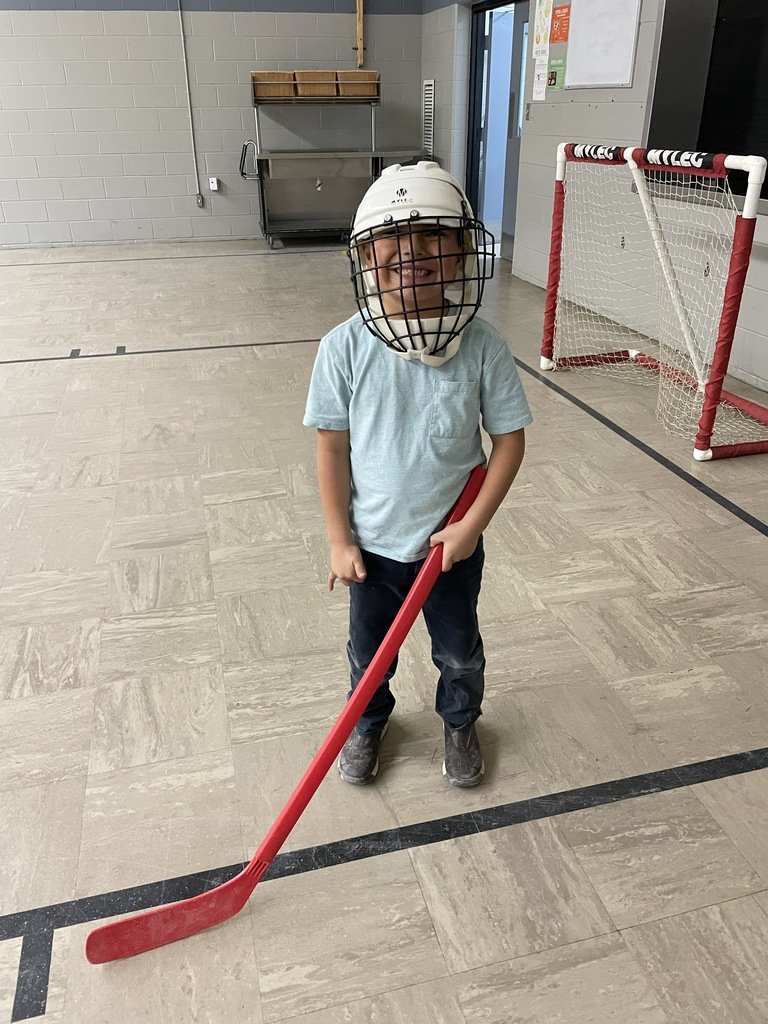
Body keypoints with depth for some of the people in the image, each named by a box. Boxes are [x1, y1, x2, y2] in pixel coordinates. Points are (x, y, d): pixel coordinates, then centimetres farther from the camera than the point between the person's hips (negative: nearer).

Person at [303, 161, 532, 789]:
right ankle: (368, 723, 52)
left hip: (453, 542, 0)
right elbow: (333, 447, -9)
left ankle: (460, 723, 53)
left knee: (459, 652, 22)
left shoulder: (483, 346, -15)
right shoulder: (345, 348, -16)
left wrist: (472, 524, -13)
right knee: (369, 651, 21)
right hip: (373, 544, 0)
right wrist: (340, 541, -7)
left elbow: (510, 439, -7)